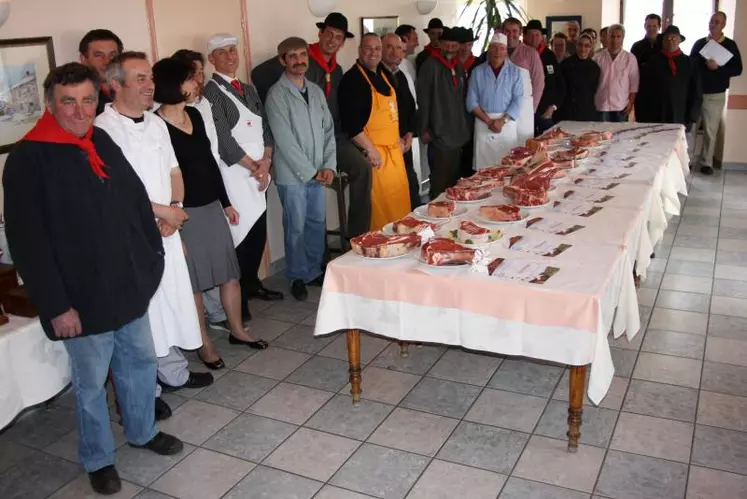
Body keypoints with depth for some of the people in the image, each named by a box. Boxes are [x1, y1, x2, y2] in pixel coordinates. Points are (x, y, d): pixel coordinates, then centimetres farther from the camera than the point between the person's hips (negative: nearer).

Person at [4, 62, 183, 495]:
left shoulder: (104, 143, 5)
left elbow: (138, 201, 13)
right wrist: (55, 304, -18)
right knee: (92, 382, 11)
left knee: (141, 361, 20)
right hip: (82, 297, -6)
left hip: (130, 285, 6)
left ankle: (143, 431, 44)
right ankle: (98, 459, 32)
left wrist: (154, 255, 9)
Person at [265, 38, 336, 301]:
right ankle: (298, 277, 17)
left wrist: (329, 166, -2)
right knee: (296, 227, 3)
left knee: (317, 223, 12)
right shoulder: (277, 94, -9)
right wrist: (310, 171, -12)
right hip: (292, 175, -5)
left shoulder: (316, 91, 11)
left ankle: (315, 270, 27)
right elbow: (284, 139, -14)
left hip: (319, 173, 5)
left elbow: (328, 130, 10)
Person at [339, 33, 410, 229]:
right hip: (374, 151, -8)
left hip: (393, 149, 9)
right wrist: (370, 149, -21)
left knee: (400, 196, 12)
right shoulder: (352, 79, -13)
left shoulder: (383, 75, 14)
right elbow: (351, 122, -20)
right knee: (380, 202, -5)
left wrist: (398, 139, 16)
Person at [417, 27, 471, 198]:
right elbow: (423, 99, -12)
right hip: (439, 134, -7)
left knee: (454, 178, 13)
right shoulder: (430, 65, -8)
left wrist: (466, 125, 16)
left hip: (458, 133, 7)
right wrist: (424, 129, -15)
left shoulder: (459, 67, 14)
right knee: (440, 180, -3)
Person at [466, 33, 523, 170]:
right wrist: (489, 121, -10)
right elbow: (472, 101, -1)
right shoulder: (478, 71, 3)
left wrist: (502, 120, -14)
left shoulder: (514, 71, 3)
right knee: (484, 166, 0)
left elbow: (517, 100, -3)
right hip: (483, 123, 0)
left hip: (507, 123, 0)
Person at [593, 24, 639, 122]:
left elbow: (634, 83, 2)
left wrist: (631, 103, -3)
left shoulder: (630, 58, 1)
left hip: (621, 107, 0)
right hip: (601, 106, 0)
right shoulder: (598, 57, 2)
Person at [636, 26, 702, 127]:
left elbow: (696, 93, 8)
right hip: (653, 122, -1)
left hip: (680, 122, 1)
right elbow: (642, 93, 5)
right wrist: (641, 120, -2)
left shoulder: (689, 63, 9)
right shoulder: (652, 62, 6)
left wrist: (690, 120, 1)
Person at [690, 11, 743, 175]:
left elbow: (737, 69, -4)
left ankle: (707, 163, 11)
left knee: (711, 131, 3)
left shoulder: (730, 45, 0)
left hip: (715, 95, -2)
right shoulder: (699, 43, 7)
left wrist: (718, 67, -20)